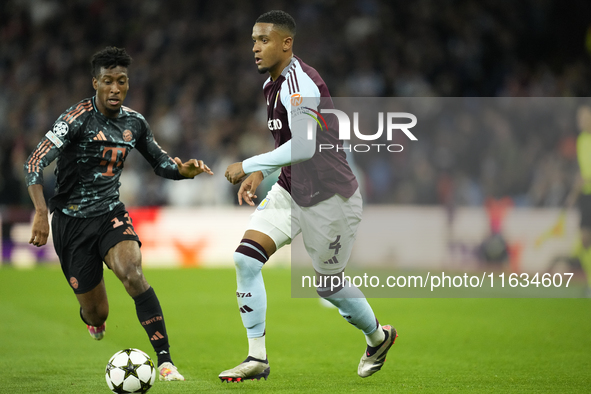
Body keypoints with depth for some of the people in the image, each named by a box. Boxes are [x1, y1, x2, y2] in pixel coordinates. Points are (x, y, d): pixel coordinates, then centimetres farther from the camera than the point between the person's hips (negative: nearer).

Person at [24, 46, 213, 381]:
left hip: (111, 215, 3)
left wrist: (184, 170, -7)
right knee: (97, 315, 3)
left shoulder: (134, 123, 1)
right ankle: (91, 316, 45)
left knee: (132, 274, -29)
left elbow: (161, 162, 16)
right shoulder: (79, 118, -16)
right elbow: (35, 163, -20)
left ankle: (165, 360, -28)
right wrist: (41, 213, -32)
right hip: (72, 222, -3)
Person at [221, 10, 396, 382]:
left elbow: (304, 147, -33)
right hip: (290, 191, 8)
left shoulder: (300, 83, -22)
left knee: (329, 285, 7)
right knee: (246, 258, -9)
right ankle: (257, 358, -4)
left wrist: (248, 166, -26)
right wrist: (259, 175, 11)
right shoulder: (273, 83, 8)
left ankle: (378, 337, 36)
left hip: (329, 198, -8)